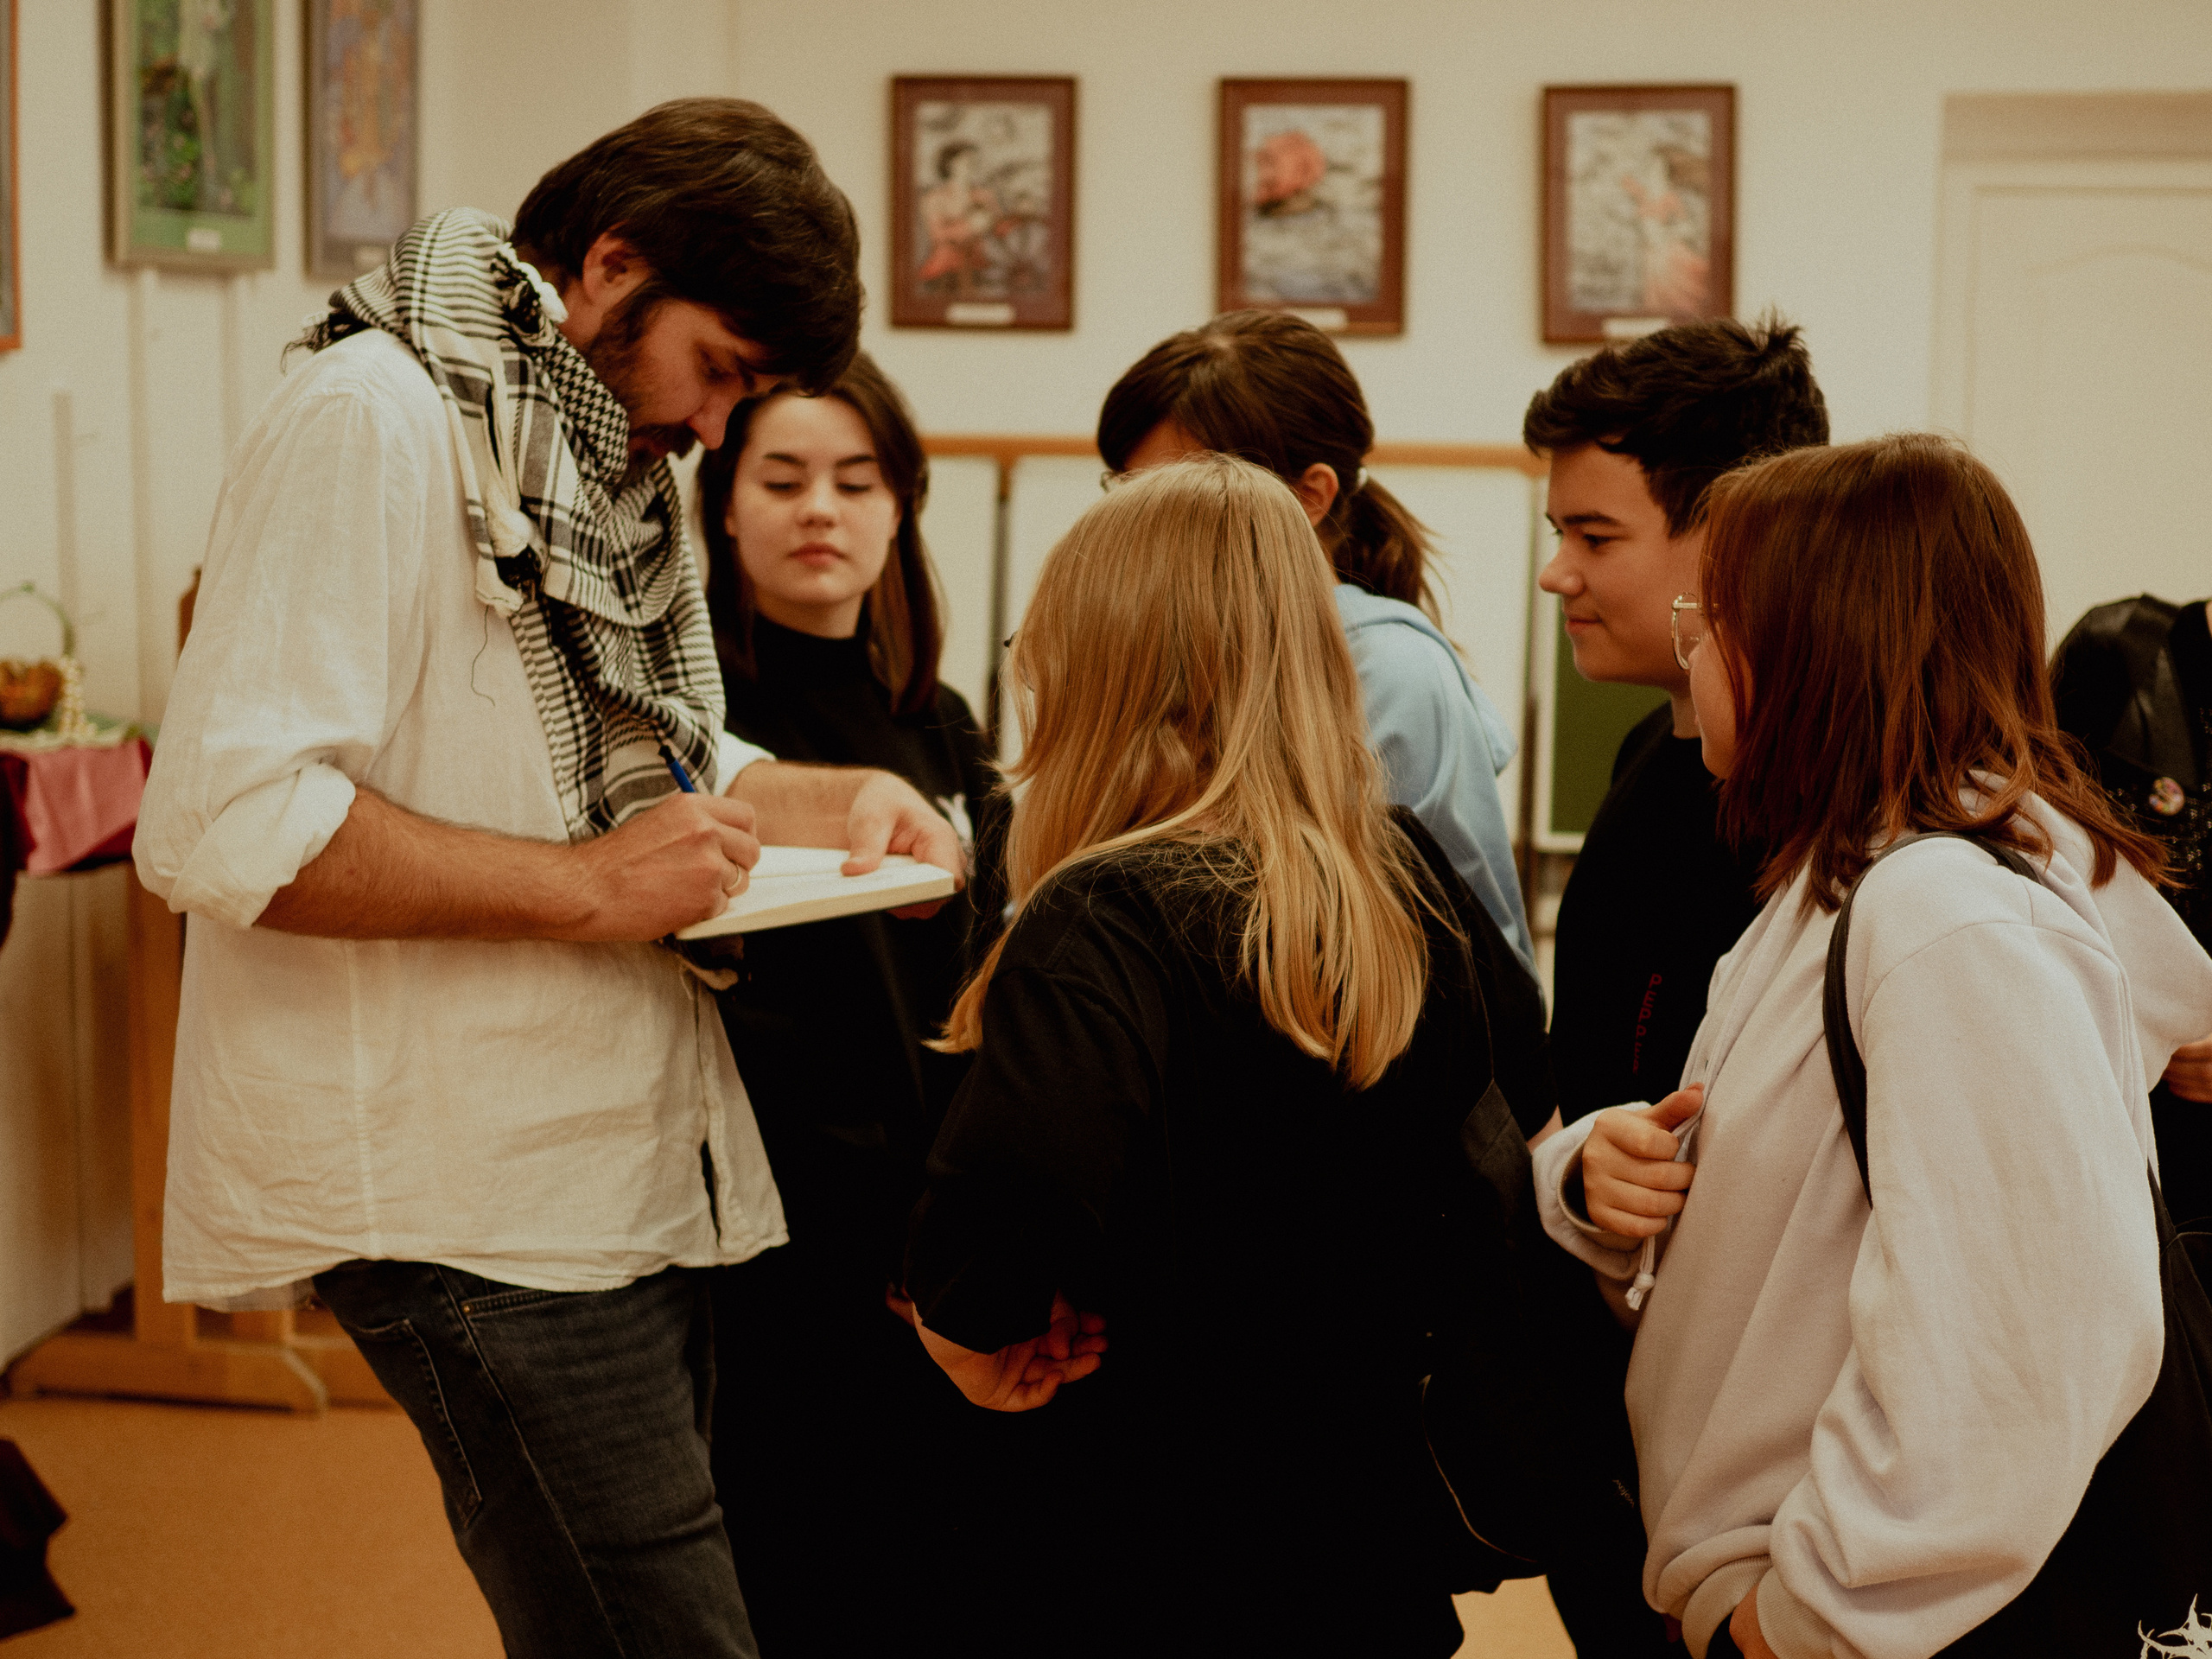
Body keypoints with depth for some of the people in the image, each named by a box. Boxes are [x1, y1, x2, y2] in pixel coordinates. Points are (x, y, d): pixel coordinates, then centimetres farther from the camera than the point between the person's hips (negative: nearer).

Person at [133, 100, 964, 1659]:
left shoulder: (602, 455, 16)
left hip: (638, 1168, 9)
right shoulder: (376, 421, -14)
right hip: (474, 1204, -9)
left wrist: (832, 797, 10)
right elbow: (224, 825, -23)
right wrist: (585, 887, -21)